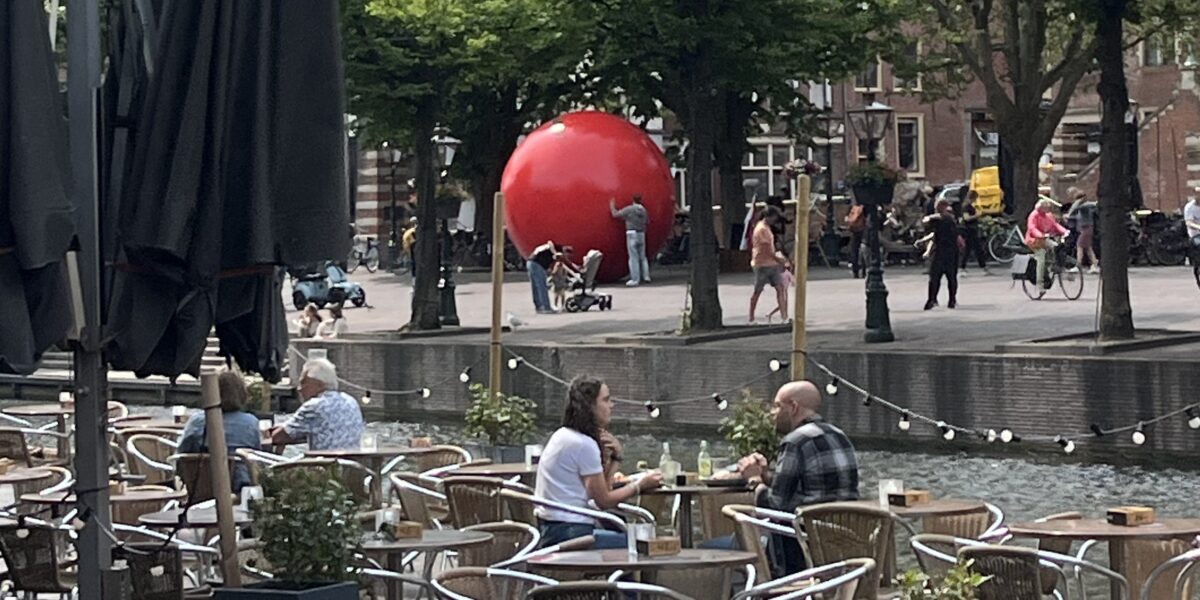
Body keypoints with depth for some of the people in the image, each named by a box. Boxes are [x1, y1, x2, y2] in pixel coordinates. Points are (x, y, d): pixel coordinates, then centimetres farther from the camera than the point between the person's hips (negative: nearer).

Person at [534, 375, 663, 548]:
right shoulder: (584, 444, -14)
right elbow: (604, 500, -10)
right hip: (569, 533, -10)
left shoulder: (562, 435, 15)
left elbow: (600, 489, 16)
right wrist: (641, 485, -1)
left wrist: (614, 458, 5)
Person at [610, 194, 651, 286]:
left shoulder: (629, 209, -8)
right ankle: (646, 276, 13)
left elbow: (615, 214, -5)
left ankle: (635, 279, -7)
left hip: (632, 234, -5)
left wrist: (612, 206, 12)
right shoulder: (644, 210, 7)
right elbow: (647, 221, 17)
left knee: (633, 257, -5)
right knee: (642, 257, 16)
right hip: (641, 234, 5)